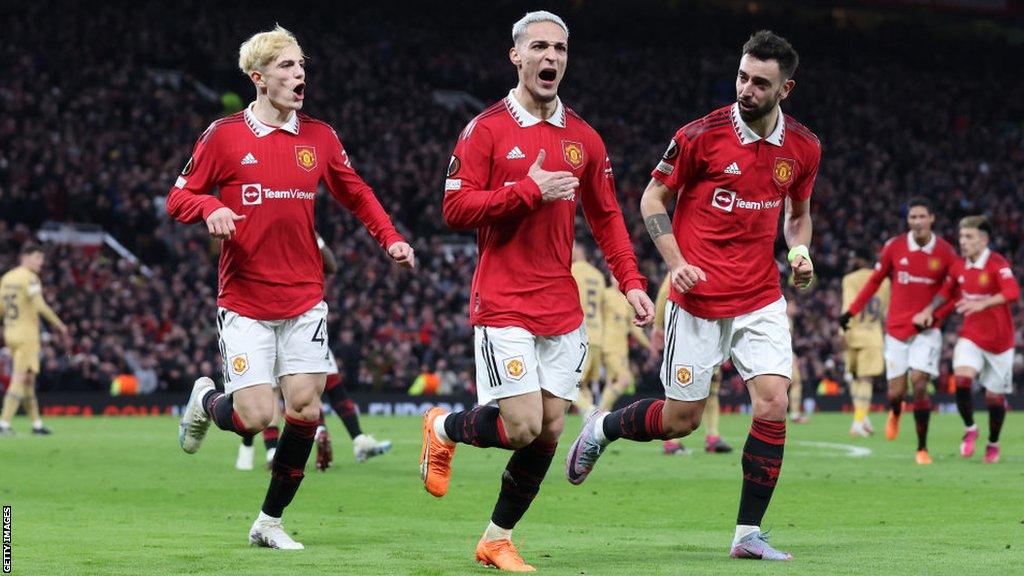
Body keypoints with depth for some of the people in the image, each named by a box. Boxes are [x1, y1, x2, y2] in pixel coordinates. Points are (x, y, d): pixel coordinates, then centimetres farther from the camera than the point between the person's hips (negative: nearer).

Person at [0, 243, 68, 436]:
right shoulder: (29, 278, -13)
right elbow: (39, 306, -20)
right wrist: (58, 324, -11)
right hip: (26, 335, -8)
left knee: (28, 379, 15)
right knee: (20, 379, -8)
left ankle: (36, 423, 20)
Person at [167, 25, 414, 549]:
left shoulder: (319, 137, 7)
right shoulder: (224, 136, -4)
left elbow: (356, 194, 19)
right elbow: (178, 198, 1)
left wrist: (390, 239, 4)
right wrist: (210, 208, -22)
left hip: (304, 299, 4)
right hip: (245, 300, -4)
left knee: (305, 409, -4)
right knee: (254, 417, -10)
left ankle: (270, 521, 12)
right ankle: (205, 399, 27)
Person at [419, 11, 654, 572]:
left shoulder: (583, 139, 10)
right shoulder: (486, 130, -5)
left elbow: (606, 217, 17)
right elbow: (456, 208, -11)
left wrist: (631, 282, 5)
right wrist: (529, 191, -18)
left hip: (562, 307, 5)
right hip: (503, 304, -5)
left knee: (549, 430, 4)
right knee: (522, 426, -13)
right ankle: (442, 427, 18)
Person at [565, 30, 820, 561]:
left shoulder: (803, 147, 3)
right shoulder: (702, 135, -11)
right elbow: (653, 199, 0)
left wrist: (800, 253, 0)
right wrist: (676, 261, -13)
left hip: (761, 298, 3)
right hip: (700, 298, -3)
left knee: (773, 403, -12)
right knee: (680, 419, 1)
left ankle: (748, 533, -1)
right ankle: (601, 429, 32)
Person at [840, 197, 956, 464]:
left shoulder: (945, 252, -4)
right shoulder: (894, 247, -2)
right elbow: (874, 281, 9)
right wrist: (851, 311, 6)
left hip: (926, 331, -1)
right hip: (896, 329, 1)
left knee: (919, 384, -15)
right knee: (896, 391, -1)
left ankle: (922, 448, -4)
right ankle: (895, 412, 39)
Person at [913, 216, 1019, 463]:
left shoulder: (997, 264, -18)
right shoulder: (958, 266, 1)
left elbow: (1013, 293, -34)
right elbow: (946, 292, 18)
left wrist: (983, 304, -46)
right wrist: (929, 310, 2)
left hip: (999, 340, -3)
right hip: (971, 337, 3)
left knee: (995, 396, 5)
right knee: (962, 379, -22)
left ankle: (993, 443, 28)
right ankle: (970, 429, 1)